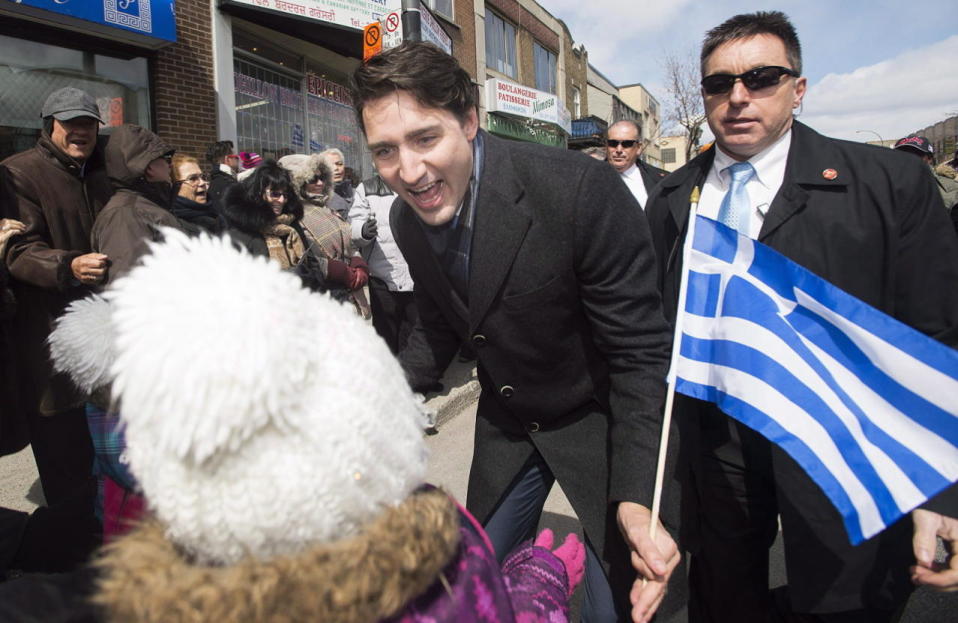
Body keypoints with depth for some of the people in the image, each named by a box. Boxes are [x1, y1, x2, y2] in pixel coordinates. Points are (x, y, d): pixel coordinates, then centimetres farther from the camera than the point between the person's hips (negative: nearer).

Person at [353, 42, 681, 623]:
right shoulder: (408, 218, -9)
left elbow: (641, 353, -24)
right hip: (505, 421, 5)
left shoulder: (582, 190, -30)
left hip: (601, 420, -5)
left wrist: (637, 503, -31)